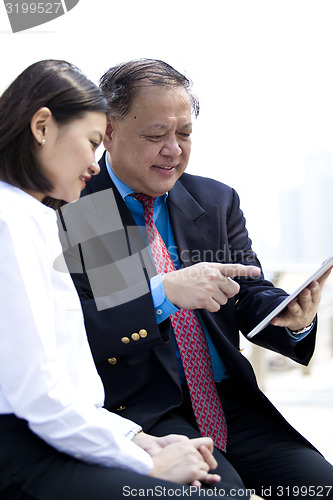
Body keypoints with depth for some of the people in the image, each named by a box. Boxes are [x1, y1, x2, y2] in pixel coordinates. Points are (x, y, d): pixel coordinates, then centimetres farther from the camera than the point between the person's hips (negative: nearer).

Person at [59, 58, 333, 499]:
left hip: (228, 398, 5)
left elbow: (250, 294, 9)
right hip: (135, 409, -5)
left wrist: (293, 317, -14)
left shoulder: (218, 201, 12)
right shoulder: (69, 210, -6)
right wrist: (163, 293, -27)